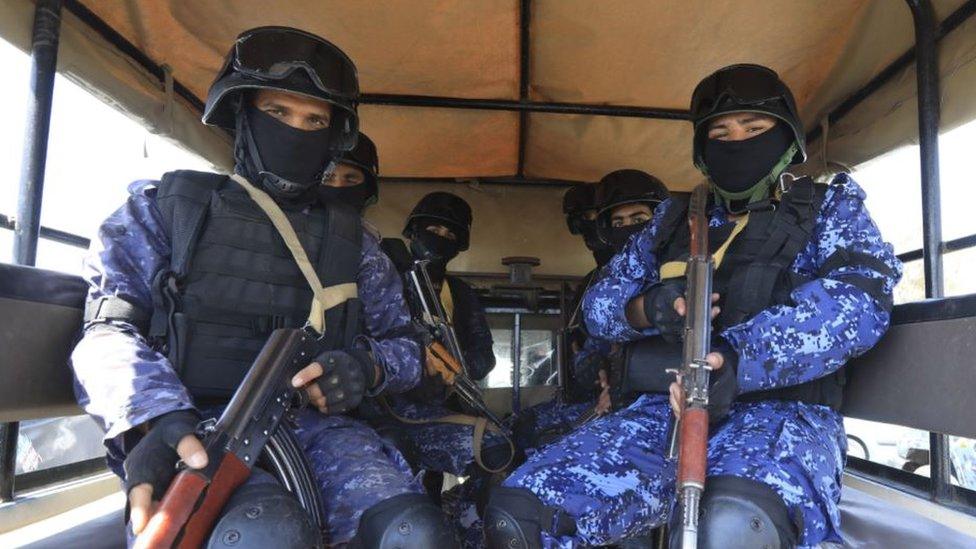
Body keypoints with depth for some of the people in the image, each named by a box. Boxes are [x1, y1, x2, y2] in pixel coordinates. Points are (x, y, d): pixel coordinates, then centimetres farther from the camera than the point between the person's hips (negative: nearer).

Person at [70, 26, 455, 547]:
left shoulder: (353, 239, 18)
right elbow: (108, 331, 1)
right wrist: (158, 418, -21)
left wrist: (369, 366, -8)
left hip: (316, 424, 2)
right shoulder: (164, 204, 12)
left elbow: (404, 345, 18)